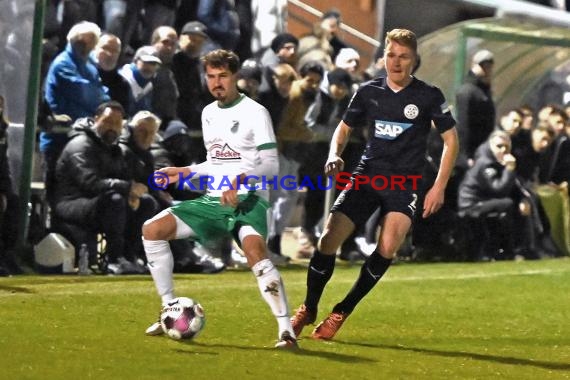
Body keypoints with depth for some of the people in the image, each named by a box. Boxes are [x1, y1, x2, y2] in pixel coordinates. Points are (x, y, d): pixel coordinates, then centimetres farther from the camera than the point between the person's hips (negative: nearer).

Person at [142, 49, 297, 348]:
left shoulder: (255, 112, -6)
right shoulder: (209, 114, 16)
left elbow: (270, 165, -12)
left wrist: (242, 179, -28)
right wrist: (185, 172, 16)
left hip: (248, 200, -7)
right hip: (214, 199, 7)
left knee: (255, 251, -36)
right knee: (152, 230, -6)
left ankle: (286, 330, -32)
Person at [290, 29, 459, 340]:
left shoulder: (429, 96, -2)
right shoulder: (369, 92, 5)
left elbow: (451, 141, 4)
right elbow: (344, 128, 18)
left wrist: (439, 188, -3)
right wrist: (334, 155, -4)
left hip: (404, 183, -2)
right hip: (367, 175, 2)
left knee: (388, 247, -24)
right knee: (329, 239, -12)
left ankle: (341, 313, -8)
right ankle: (308, 309, 10)